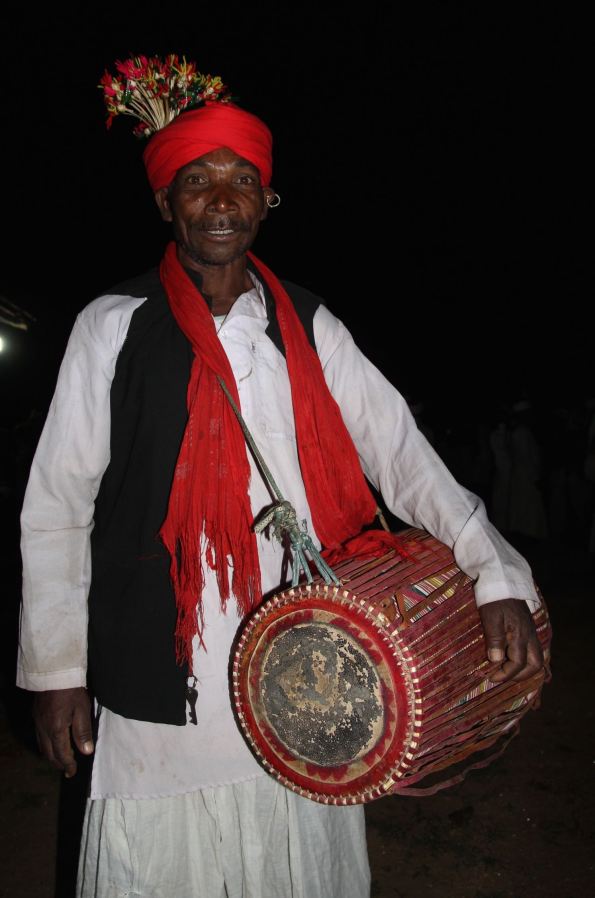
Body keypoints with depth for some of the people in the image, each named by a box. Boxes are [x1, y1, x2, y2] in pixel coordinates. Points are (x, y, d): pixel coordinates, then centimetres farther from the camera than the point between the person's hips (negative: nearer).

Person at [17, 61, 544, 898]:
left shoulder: (308, 326, 5)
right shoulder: (117, 326, -3)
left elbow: (396, 448, 0)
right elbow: (56, 507, -1)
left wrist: (496, 574, -11)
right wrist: (56, 670, -2)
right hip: (164, 691, -2)